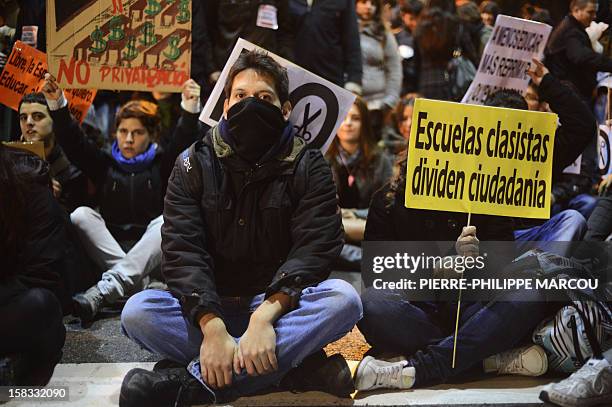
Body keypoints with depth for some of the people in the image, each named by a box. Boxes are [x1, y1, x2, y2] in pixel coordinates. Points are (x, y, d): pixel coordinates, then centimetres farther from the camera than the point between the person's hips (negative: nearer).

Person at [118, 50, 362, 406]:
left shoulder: (308, 168, -1)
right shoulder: (194, 165, 1)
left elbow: (315, 248, -14)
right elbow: (183, 250, -11)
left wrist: (264, 317, -32)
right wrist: (212, 327, -29)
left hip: (280, 307, -1)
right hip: (211, 308, 1)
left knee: (343, 299, -30)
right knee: (137, 313, -26)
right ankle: (296, 367, -27)